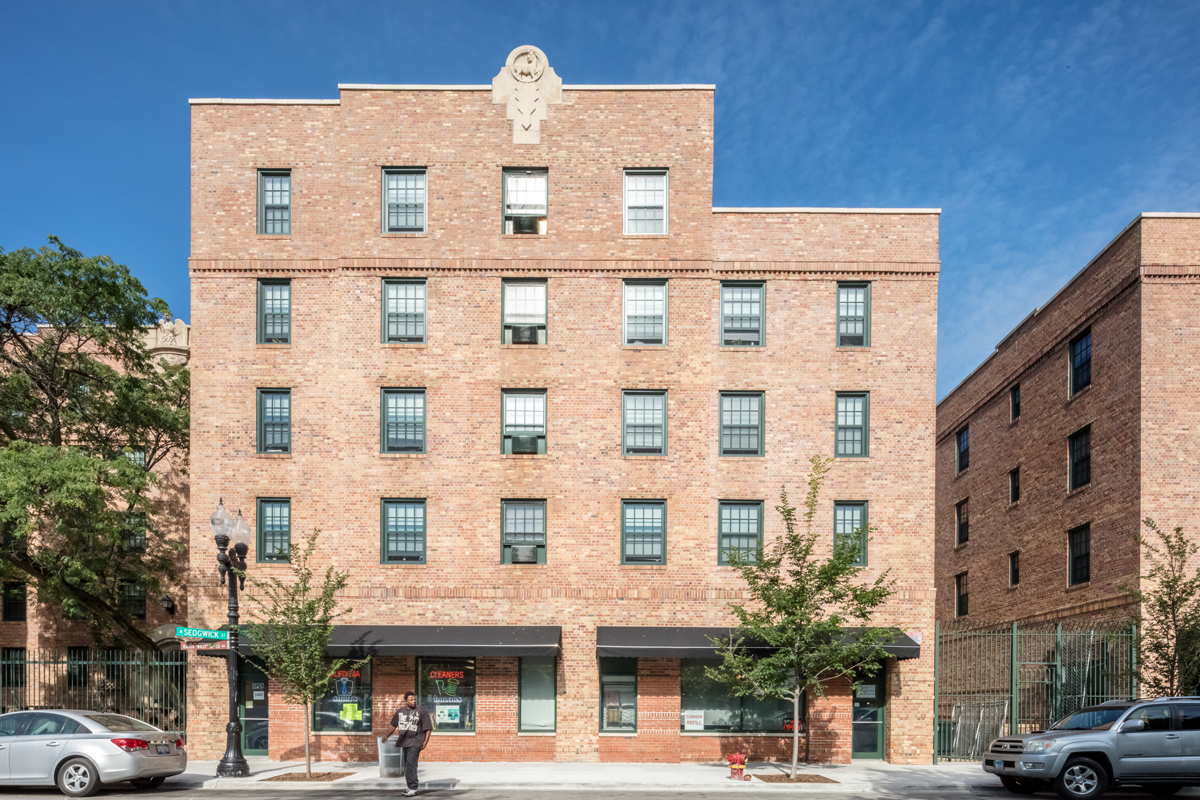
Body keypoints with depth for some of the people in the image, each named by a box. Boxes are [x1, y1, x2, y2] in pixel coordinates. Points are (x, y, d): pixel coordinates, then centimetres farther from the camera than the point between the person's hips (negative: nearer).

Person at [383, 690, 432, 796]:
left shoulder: (421, 712, -4)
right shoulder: (400, 711, 10)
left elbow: (428, 729, -4)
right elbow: (393, 725, 22)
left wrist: (425, 742, -12)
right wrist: (387, 736, 16)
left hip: (415, 742, -6)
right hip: (404, 742, 6)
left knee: (411, 764, -15)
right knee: (407, 765, 10)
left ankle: (412, 788, -13)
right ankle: (412, 787, 19)